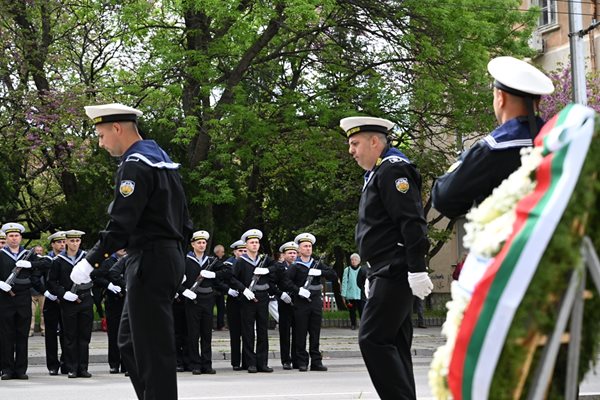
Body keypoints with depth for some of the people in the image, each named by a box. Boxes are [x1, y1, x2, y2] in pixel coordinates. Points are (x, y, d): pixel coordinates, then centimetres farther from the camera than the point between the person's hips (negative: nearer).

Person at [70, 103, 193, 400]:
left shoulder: (135, 166, -13)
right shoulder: (163, 161, 17)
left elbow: (121, 223, -22)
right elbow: (184, 222, 20)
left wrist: (91, 261, -18)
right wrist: (176, 260, 25)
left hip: (149, 263, -10)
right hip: (169, 258, 10)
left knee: (152, 346, -6)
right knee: (129, 341, 15)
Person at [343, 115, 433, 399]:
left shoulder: (393, 169, -10)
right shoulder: (376, 174, 21)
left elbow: (412, 223, -19)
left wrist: (417, 269, -24)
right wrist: (372, 275, 25)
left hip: (395, 271, -10)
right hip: (385, 271, 10)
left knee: (373, 339, -15)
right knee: (394, 342, 9)